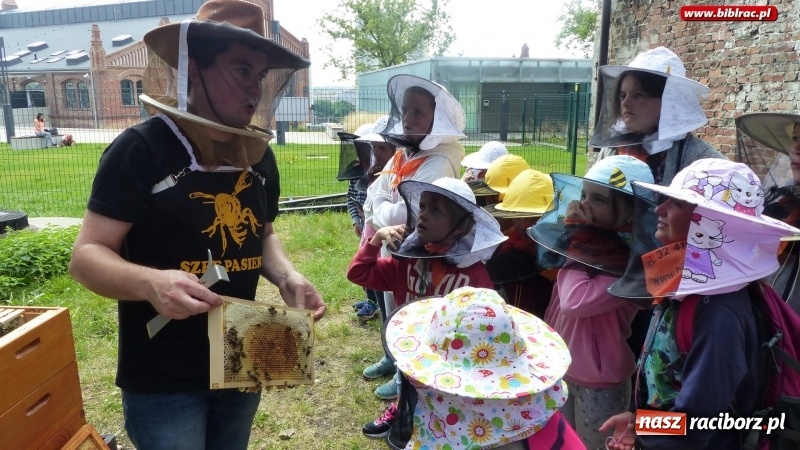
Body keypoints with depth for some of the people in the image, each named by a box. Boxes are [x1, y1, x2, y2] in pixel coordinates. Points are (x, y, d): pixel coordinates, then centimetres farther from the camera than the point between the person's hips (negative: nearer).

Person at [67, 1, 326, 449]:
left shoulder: (260, 156, 1)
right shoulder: (141, 149, -16)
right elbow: (87, 255, -15)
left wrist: (288, 277, -7)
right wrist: (151, 282, -35)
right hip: (162, 380, -5)